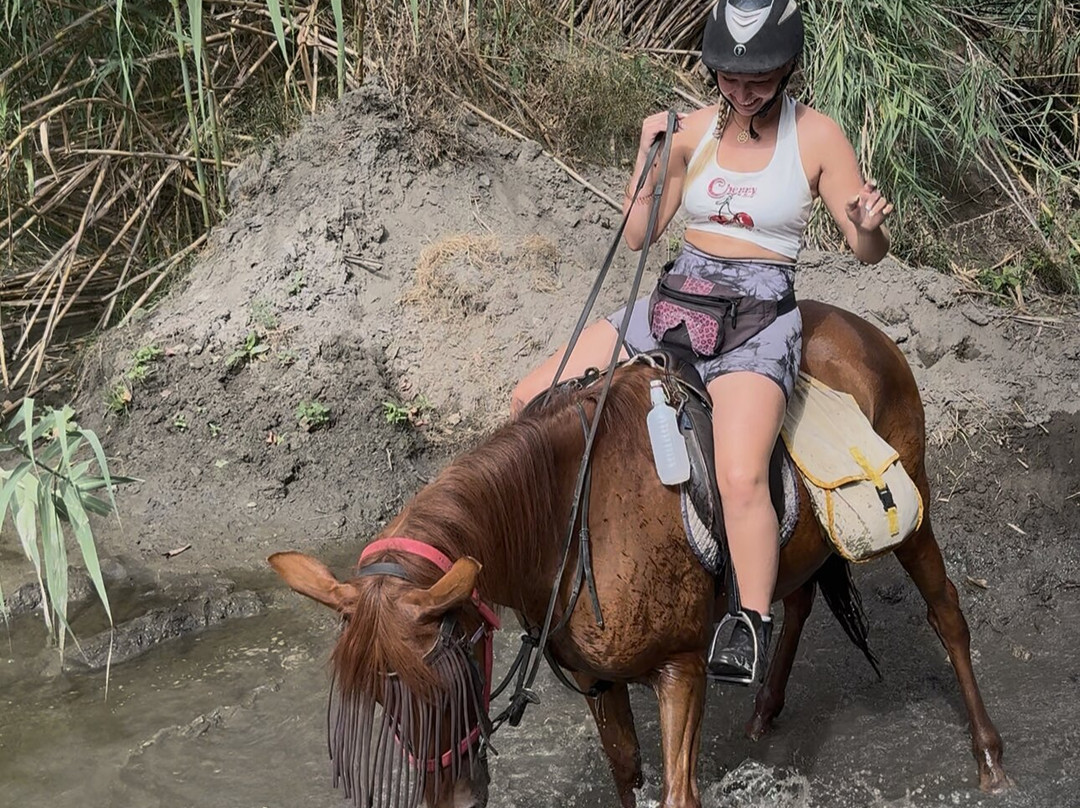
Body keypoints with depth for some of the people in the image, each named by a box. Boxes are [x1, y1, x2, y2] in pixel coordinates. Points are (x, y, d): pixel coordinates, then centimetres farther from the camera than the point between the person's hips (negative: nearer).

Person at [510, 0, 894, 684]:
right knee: (532, 402, 1)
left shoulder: (816, 137, -4)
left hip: (758, 316, -5)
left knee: (741, 478, -30)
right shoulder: (693, 131, 6)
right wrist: (648, 158, -5)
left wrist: (871, 226, -25)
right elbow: (637, 235, 8)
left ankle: (753, 628, -12)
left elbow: (870, 252, -1)